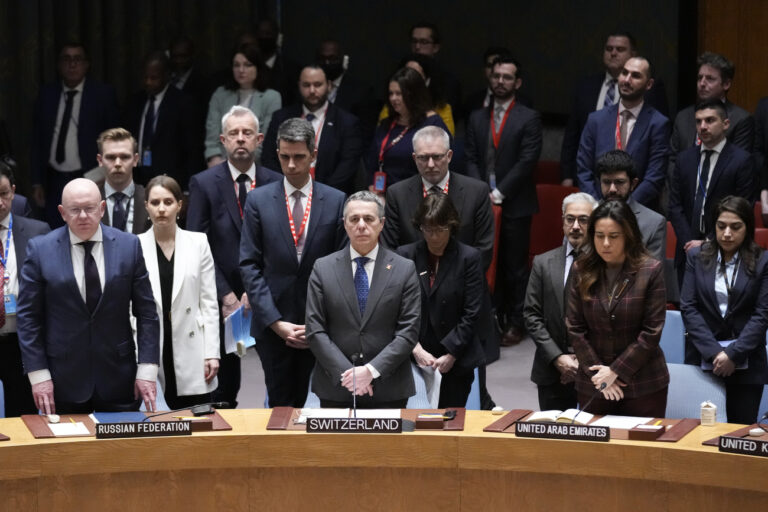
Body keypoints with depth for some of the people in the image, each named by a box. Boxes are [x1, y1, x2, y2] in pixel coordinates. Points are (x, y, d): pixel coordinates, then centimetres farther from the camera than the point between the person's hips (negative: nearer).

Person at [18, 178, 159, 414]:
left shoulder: (129, 246, 2)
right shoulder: (40, 249, -1)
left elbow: (146, 312, 3)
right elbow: (28, 317, 0)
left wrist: (147, 370, -3)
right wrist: (38, 375, -6)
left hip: (118, 378, 1)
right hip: (63, 381, -1)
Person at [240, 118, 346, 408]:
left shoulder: (336, 201, 3)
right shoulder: (259, 200, 2)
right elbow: (249, 265, -1)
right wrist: (275, 322, -9)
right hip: (272, 325, 0)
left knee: (301, 401, 3)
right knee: (281, 404, 2)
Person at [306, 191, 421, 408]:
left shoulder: (405, 269, 2)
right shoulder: (323, 268, 4)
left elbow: (408, 331, -4)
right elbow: (315, 330, -1)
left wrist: (372, 370, -15)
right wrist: (346, 373, -12)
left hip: (388, 390, 0)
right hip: (335, 390, 1)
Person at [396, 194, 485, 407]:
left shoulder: (469, 257, 0)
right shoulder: (405, 255, 5)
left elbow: (471, 313, -2)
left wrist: (450, 355, -8)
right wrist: (416, 348, -8)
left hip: (456, 361, -1)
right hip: (414, 359, 1)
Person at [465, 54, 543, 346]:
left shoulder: (529, 119, -1)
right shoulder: (477, 118, 13)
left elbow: (527, 162, -8)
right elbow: (471, 159, 9)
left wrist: (499, 193, -12)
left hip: (514, 205, -3)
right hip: (482, 203, 4)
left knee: (514, 267, 0)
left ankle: (516, 323, 7)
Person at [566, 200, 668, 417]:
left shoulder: (651, 270, -7)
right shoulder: (581, 271, 2)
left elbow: (652, 331, -8)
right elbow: (575, 328, 2)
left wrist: (616, 371, -11)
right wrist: (596, 371, -7)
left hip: (643, 385, -2)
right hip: (592, 386, 3)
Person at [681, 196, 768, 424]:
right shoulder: (697, 257, 6)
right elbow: (688, 307, 0)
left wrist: (733, 354, -12)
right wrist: (714, 352, -10)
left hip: (746, 364, -1)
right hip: (702, 360, 1)